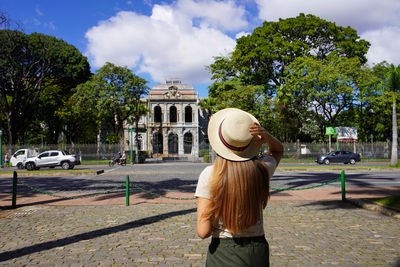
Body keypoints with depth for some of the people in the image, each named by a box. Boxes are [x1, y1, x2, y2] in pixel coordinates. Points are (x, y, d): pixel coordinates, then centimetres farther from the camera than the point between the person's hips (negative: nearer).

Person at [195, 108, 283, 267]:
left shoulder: (209, 175, -17)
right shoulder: (262, 170, -10)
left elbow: (203, 232, -18)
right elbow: (278, 150, 15)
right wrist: (266, 136, -5)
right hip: (258, 252, 3)